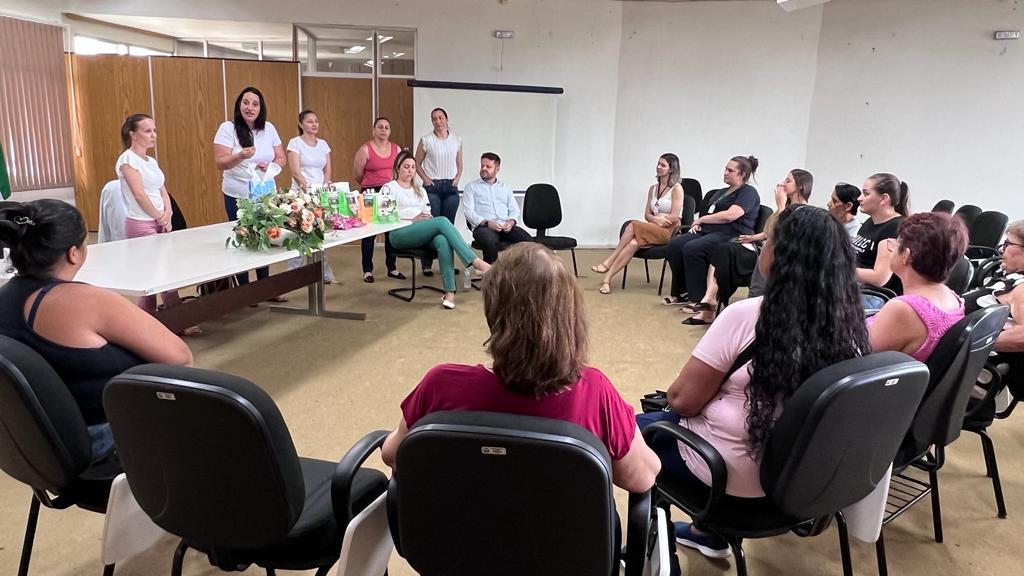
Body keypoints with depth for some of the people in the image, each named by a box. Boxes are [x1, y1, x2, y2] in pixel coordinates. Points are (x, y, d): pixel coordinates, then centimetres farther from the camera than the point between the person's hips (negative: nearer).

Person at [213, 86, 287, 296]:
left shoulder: (269, 129, 5)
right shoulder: (227, 128, -6)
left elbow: (281, 159, 9)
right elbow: (220, 163, -11)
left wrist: (270, 165, -12)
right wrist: (240, 156, -28)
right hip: (238, 197, -3)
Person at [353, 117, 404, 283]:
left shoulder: (396, 149, 7)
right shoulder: (365, 149, -6)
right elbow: (357, 175, 0)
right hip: (371, 194, -4)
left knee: (392, 231, 5)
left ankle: (392, 268, 17)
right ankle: (367, 270, 9)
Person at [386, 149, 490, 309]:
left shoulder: (419, 191, 31)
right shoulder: (388, 188, 13)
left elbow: (428, 214, 25)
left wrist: (427, 217, -1)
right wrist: (413, 218, -9)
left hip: (423, 234, 5)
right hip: (400, 233, -5)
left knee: (442, 240, -35)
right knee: (442, 221, -31)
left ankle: (450, 292, -43)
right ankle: (476, 262, -38)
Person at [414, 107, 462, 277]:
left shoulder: (457, 140, 8)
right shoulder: (426, 140, 0)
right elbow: (417, 163, 5)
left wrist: (457, 179, 2)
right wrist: (426, 179, -6)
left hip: (451, 186, 3)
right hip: (432, 186, -3)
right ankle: (426, 265, 4)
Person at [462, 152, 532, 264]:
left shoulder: (506, 187, 27)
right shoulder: (471, 187, 16)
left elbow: (514, 210, 18)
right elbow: (469, 212, 2)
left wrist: (511, 221, -6)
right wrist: (486, 222, -14)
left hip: (506, 227, 3)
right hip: (483, 226, -3)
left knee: (527, 240, -28)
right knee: (490, 241, -40)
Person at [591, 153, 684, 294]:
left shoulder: (677, 189, -2)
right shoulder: (653, 189, 17)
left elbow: (674, 217, -10)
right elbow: (647, 215, 12)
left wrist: (654, 217, -4)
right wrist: (657, 219, -10)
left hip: (669, 231, -5)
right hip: (654, 231, 5)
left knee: (633, 224, -29)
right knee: (634, 243, -29)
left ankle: (608, 262, -26)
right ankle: (607, 278, -38)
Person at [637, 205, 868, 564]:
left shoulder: (747, 317, -25)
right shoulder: (848, 323, -7)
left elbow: (682, 400, -18)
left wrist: (676, 390, 5)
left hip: (737, 474, -6)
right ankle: (710, 532, 38)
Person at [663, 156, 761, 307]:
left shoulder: (748, 192, -1)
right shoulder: (722, 192, 28)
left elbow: (730, 215, -16)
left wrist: (702, 219, -6)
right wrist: (697, 224, 3)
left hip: (731, 235, -9)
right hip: (708, 231, 9)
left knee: (692, 249, -33)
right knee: (674, 245, -16)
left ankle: (699, 299, -26)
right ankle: (681, 293, -9)